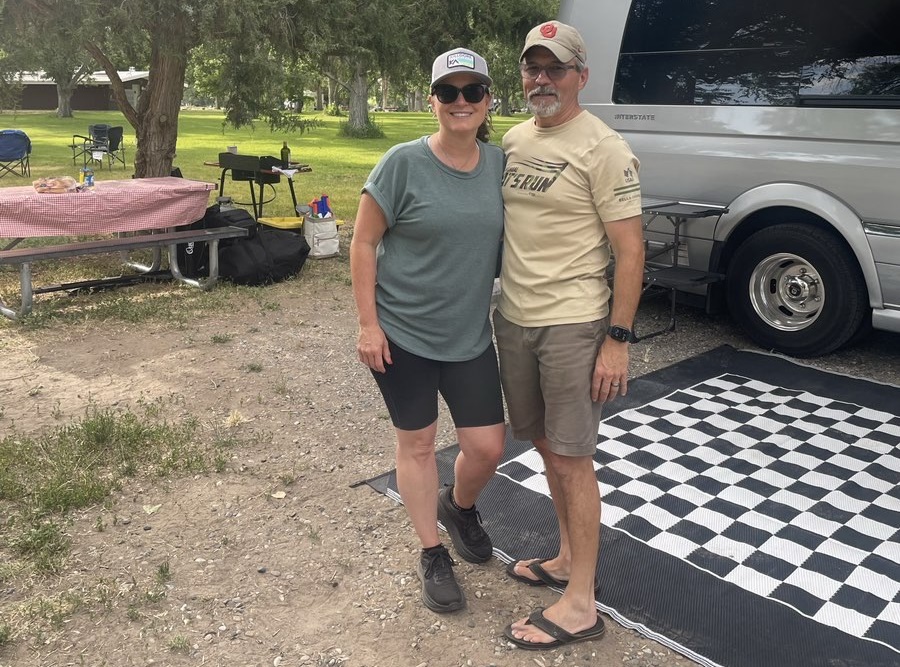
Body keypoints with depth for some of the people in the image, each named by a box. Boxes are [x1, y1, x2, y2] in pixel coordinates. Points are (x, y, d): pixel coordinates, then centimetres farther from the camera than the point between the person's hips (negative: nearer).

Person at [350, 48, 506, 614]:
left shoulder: (500, 163, 0)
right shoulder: (404, 164, -12)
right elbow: (363, 244, -8)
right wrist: (368, 325, -11)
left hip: (470, 335, 4)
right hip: (403, 333, -3)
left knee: (488, 447, 6)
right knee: (417, 442, 10)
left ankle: (459, 506, 41)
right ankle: (433, 553, 30)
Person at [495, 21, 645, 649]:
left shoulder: (603, 148, -11)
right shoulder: (514, 139, 10)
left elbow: (630, 249, -12)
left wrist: (618, 339, -17)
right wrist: (500, 301, 14)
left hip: (573, 326, -7)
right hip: (513, 318, 7)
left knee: (571, 458, -2)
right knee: (546, 444, 17)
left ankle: (580, 606, 10)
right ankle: (569, 557, 35)